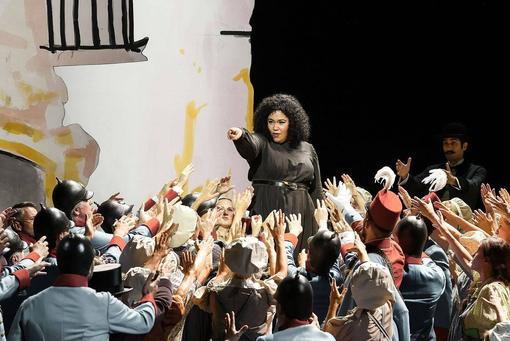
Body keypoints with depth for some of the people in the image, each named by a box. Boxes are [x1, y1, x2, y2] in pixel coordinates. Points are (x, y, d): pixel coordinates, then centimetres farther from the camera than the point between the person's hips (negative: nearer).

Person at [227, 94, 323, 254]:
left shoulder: (307, 149, 13)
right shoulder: (262, 143, 3)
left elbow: (316, 189, 16)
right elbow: (249, 145, -22)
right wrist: (240, 135, -44)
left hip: (301, 214, 3)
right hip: (268, 211, -3)